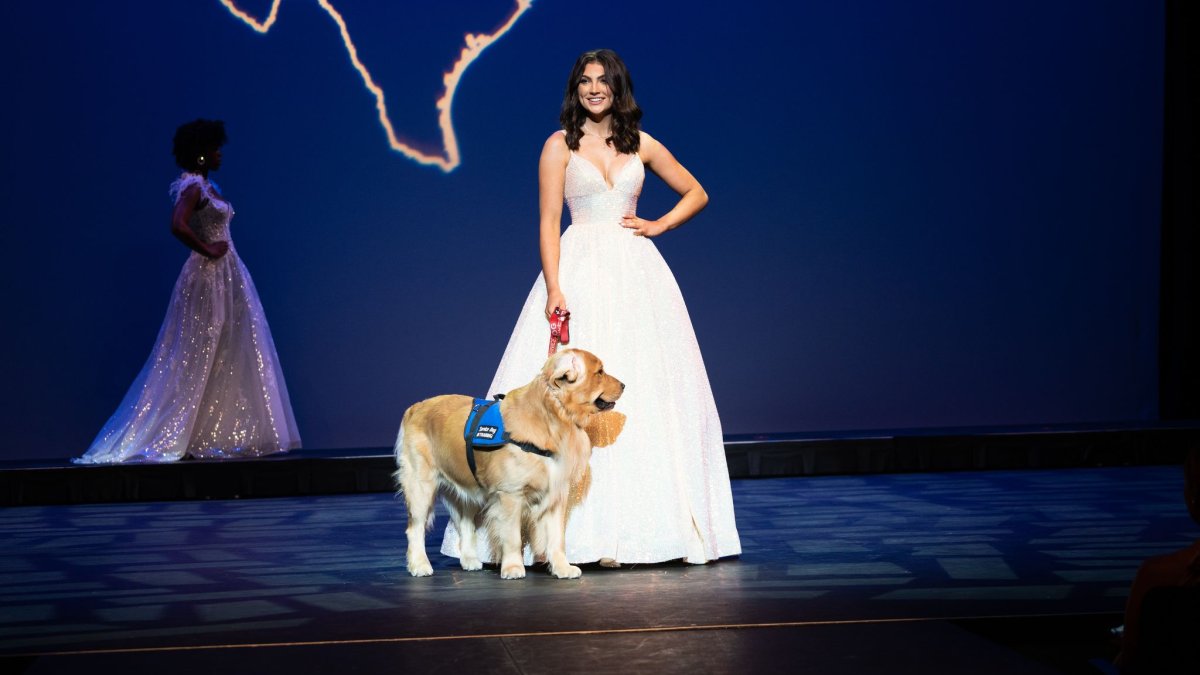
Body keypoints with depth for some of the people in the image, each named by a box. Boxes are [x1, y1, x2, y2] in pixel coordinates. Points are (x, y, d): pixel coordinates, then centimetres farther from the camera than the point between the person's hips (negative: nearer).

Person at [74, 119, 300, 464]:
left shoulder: (208, 186, 14)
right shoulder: (192, 187, -14)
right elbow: (178, 226, -29)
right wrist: (207, 250, -19)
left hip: (227, 275, 10)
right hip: (208, 276, -10)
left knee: (228, 358, 9)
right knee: (196, 358, -6)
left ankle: (221, 435, 12)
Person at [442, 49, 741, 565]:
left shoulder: (641, 145, 10)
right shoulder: (560, 146, 2)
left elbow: (696, 193, 20)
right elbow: (549, 223, -4)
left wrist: (659, 225, 3)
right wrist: (554, 289, -14)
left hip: (636, 271, 3)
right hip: (581, 270, -3)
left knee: (644, 390, 1)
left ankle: (645, 525, 6)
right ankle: (590, 528, -6)